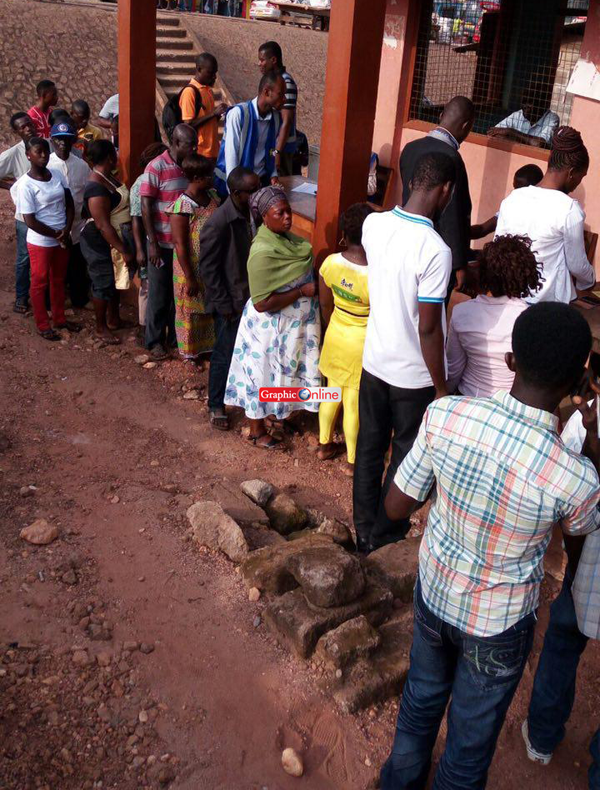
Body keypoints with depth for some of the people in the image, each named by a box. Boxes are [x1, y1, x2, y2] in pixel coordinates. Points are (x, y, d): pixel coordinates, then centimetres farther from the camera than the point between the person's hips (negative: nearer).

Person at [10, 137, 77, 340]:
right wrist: (57, 234, -14)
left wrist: (67, 229, -9)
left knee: (59, 280, 19)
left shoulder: (57, 175, 0)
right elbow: (30, 221, -18)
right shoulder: (25, 184, -17)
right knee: (40, 283, 9)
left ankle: (59, 318, 35)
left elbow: (69, 203, 6)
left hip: (63, 239, 6)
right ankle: (43, 325, 22)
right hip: (40, 242, -6)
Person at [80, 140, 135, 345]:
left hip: (116, 239, 10)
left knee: (115, 280, 21)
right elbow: (103, 225, -28)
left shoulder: (107, 177, 5)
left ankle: (113, 318, 38)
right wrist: (123, 251, -27)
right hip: (101, 244, -10)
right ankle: (101, 329, 18)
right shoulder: (97, 188, -27)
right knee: (103, 284, 3)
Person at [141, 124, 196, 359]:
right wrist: (153, 244, -15)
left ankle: (175, 336, 29)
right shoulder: (156, 168, -13)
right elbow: (146, 207, -13)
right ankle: (155, 341, 20)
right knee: (159, 294, 7)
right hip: (163, 243, -5)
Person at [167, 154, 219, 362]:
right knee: (191, 310, 12)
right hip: (192, 268, -6)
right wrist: (189, 278, -18)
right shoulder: (182, 207, -23)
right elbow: (180, 245, -20)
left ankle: (207, 344, 39)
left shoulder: (212, 196, -1)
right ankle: (189, 351, 30)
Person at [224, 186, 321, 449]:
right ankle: (257, 432, 27)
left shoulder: (285, 237, -2)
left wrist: (312, 284, 0)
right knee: (264, 376, 9)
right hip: (270, 326, -8)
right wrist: (302, 292, -25)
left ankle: (284, 413, 46)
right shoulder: (263, 253, -29)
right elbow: (262, 303, -30)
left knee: (286, 372, 24)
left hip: (294, 321, 8)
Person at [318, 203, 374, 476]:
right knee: (354, 404, 11)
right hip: (362, 344, -5)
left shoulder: (330, 262, -14)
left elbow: (325, 304, 0)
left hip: (336, 335, 5)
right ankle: (353, 461, 29)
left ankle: (324, 445, 43)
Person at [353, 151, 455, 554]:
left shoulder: (373, 224, -7)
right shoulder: (435, 250, -27)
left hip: (374, 362, 6)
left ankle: (365, 528, 36)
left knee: (370, 449, 20)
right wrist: (441, 387, -13)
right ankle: (383, 536, 31)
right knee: (406, 459, 15)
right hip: (414, 375, -6)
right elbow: (428, 328, -24)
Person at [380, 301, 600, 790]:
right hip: (498, 624, -4)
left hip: (434, 593, 4)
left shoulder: (445, 415, -27)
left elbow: (396, 508, -12)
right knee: (472, 739, 24)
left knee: (422, 698, 32)